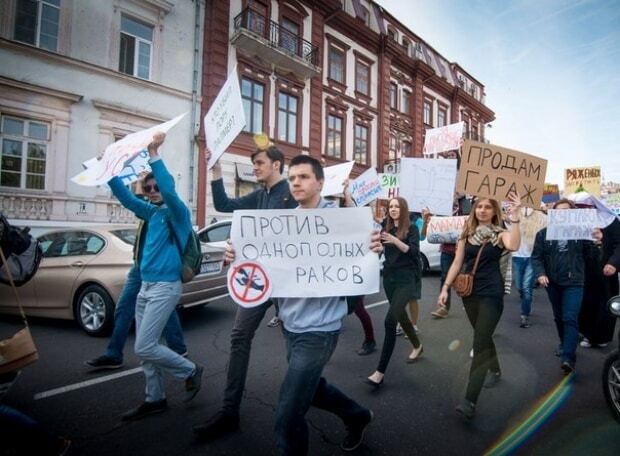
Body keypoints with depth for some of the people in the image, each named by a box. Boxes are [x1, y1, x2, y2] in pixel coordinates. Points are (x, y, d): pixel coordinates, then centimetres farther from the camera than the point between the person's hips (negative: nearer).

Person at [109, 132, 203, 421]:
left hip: (165, 286, -8)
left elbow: (169, 190, -26)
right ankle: (155, 399, 24)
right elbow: (125, 197, 13)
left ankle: (191, 371, 12)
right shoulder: (151, 212, 14)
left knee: (144, 348, -8)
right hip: (145, 286, 8)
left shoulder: (177, 212, -7)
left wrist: (153, 154, -27)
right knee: (144, 348, 10)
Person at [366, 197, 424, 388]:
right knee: (400, 315, 20)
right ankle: (417, 346, 48)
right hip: (389, 277, 6)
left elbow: (414, 252, -17)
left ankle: (380, 372, -16)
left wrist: (396, 241, -30)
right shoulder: (387, 228, 10)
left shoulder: (411, 228, -4)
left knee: (390, 320, -17)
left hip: (407, 279, -6)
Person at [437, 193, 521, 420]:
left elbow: (513, 246, -29)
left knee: (480, 342, -9)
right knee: (483, 336, 20)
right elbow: (457, 263, 6)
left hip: (491, 293, -5)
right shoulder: (467, 234, 6)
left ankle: (470, 401, -9)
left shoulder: (500, 233, -5)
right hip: (469, 291, 5)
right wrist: (445, 287, 1)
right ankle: (495, 370, 47)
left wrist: (515, 216, -31)